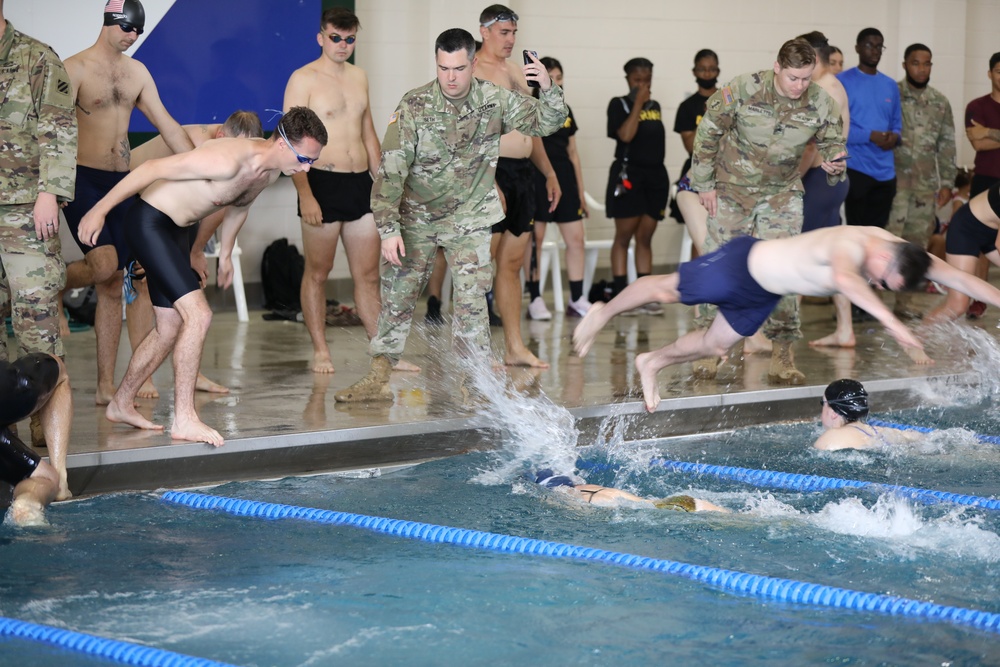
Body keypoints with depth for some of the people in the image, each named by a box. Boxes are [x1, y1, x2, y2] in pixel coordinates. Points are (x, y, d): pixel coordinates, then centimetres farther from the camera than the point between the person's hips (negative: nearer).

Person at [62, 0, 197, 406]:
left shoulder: (137, 72, 12)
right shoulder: (75, 69, -8)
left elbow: (168, 127, 16)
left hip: (122, 182, 6)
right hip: (83, 179, -6)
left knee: (113, 285, 4)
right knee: (103, 265, -25)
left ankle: (106, 387, 6)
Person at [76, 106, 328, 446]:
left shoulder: (271, 170, -2)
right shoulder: (228, 160, -31)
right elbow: (153, 169, -27)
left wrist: (226, 252, 29)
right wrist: (99, 210, -23)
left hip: (174, 230, 10)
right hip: (148, 222, -10)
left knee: (170, 329, 13)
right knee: (198, 315, -18)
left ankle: (121, 404, 28)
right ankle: (184, 420, -13)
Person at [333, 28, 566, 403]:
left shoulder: (495, 100, -7)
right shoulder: (415, 106, -16)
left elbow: (547, 123, 3)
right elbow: (391, 171, -18)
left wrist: (549, 89, -19)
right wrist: (388, 229, -26)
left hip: (469, 220, 1)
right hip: (416, 218, -1)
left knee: (471, 299, -6)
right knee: (397, 295, 1)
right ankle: (378, 379, 8)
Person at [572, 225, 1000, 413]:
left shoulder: (892, 246, -17)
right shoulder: (850, 246, -42)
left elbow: (955, 277, -12)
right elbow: (844, 278, -67)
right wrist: (893, 324, -76)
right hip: (742, 265, -8)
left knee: (716, 344, 19)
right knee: (667, 291, 13)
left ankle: (652, 363, 43)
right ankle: (604, 313, 40)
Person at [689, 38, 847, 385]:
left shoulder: (821, 103, -13)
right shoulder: (742, 90, -20)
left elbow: (833, 142, 3)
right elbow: (708, 132, -8)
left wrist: (834, 164, -22)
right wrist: (704, 184, -5)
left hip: (782, 193, 1)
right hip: (732, 187, -1)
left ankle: (782, 355, 0)